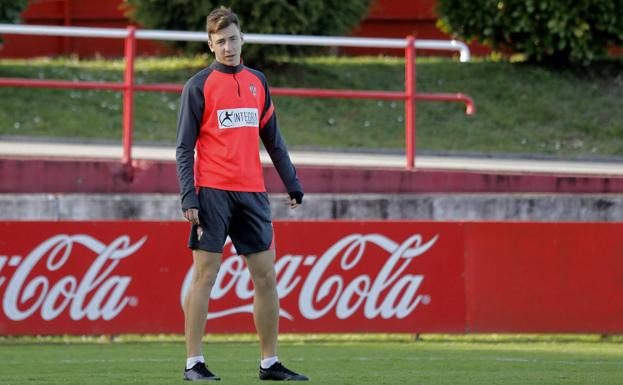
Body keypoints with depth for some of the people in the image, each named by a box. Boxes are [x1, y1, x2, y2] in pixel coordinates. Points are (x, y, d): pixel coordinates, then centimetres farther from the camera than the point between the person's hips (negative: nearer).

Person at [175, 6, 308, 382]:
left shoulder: (257, 81, 14)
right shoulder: (199, 86, -1)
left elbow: (273, 138, 19)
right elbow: (184, 147, -3)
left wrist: (292, 183, 13)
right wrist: (189, 197, -12)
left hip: (252, 192, 5)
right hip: (213, 192, -5)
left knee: (266, 276, 5)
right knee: (205, 275, -5)